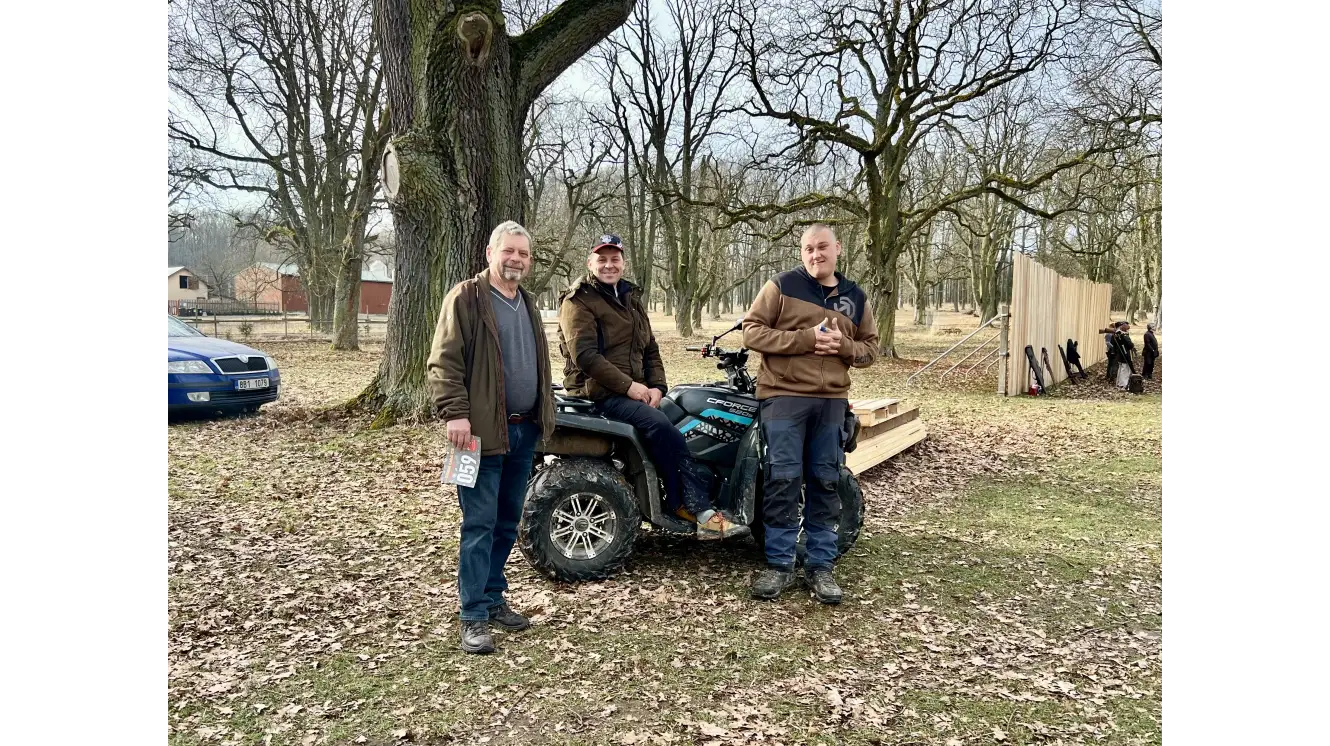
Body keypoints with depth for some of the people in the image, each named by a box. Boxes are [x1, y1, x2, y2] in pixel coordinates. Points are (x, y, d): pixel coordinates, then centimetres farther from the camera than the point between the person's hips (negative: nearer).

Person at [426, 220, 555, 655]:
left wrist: (545, 415, 21)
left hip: (524, 431, 8)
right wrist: (455, 413, -22)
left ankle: (493, 598, 27)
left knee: (507, 523, 14)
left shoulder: (528, 304, 18)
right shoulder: (465, 298, -7)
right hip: (483, 432, -7)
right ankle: (474, 617, 3)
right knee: (479, 525, -4)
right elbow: (443, 362, -13)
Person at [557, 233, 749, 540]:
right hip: (598, 392, -8)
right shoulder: (578, 301, -4)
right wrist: (628, 386, -20)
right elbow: (585, 354, -16)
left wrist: (656, 386, 2)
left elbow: (649, 347, 20)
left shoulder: (631, 298, 20)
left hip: (635, 389, 8)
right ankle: (698, 508, -21)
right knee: (660, 425, -27)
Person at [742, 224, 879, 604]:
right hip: (783, 397, -4)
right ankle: (779, 564, 7)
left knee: (826, 483, 7)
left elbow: (870, 348, 17)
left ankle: (820, 565, 17)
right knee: (783, 480, -4)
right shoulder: (781, 286, 1)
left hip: (831, 401, 4)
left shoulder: (856, 298, 14)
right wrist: (805, 338, -15)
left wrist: (844, 345, -7)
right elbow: (752, 331, -5)